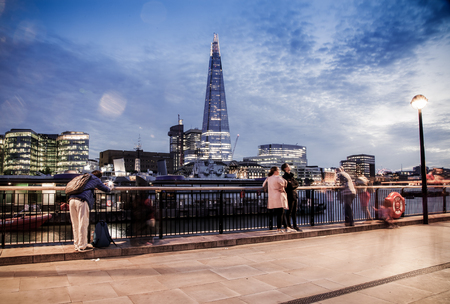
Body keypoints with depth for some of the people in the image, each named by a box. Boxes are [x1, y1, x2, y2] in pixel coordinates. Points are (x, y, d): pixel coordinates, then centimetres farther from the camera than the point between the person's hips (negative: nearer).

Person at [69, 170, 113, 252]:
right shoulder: (96, 179, 15)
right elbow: (106, 189, 22)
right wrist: (110, 188, 43)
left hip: (72, 199, 7)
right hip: (81, 200, -7)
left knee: (75, 225, 11)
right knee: (83, 224, -1)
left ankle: (77, 245, 19)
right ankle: (82, 247, 3)